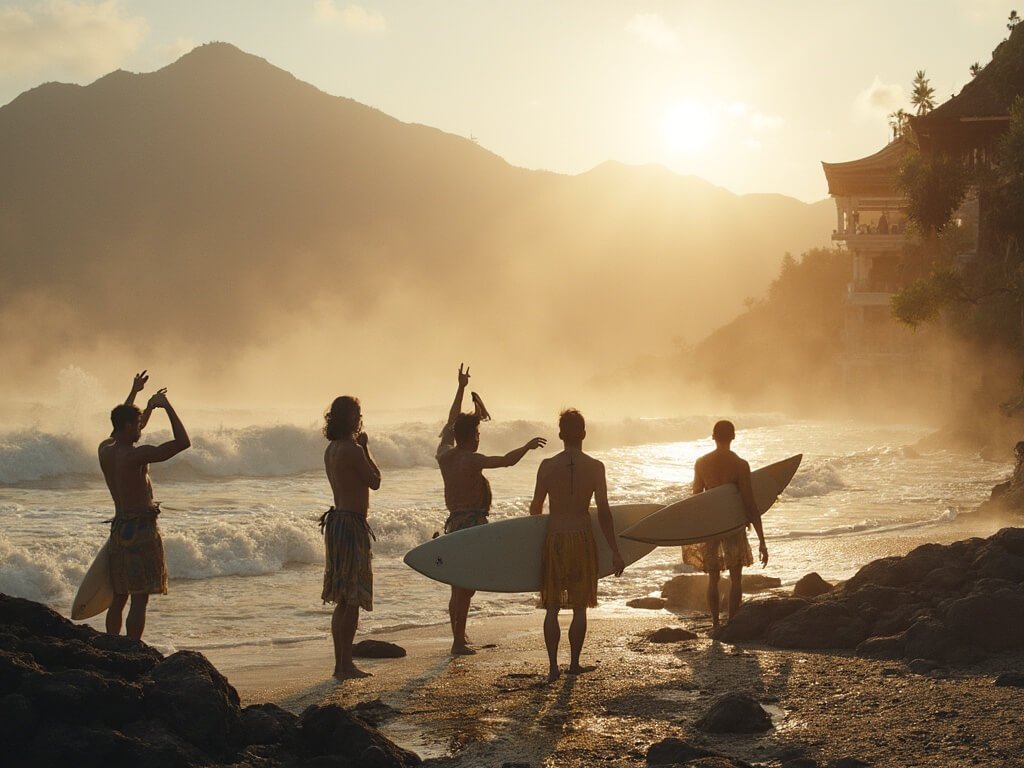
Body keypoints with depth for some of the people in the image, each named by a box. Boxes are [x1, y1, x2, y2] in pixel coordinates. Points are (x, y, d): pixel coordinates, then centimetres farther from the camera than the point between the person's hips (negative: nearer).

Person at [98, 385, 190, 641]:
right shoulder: (136, 455, -17)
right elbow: (183, 442, -21)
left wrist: (134, 393, 36)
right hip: (141, 529, -8)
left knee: (118, 598, 13)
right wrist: (167, 406, -11)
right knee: (140, 599, -6)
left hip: (118, 527, 8)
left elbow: (117, 432, 30)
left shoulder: (105, 450, 6)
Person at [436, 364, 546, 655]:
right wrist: (527, 446, -9)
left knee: (459, 585, 16)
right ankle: (459, 642, -7)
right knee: (465, 585, -7)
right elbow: (506, 460, -26)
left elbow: (450, 424, 21)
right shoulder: (472, 460, -15)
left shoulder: (444, 455, 7)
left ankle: (459, 638, 23)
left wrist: (461, 388, 27)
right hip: (473, 523, -9)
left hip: (454, 522, 9)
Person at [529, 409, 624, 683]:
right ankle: (574, 663, 16)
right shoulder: (595, 467, -5)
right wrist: (614, 551, -1)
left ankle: (553, 666, 2)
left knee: (552, 607, 7)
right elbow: (603, 511, -7)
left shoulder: (547, 465, -4)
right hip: (583, 538, 0)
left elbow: (536, 507, 4)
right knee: (579, 607, 12)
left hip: (555, 539, 0)